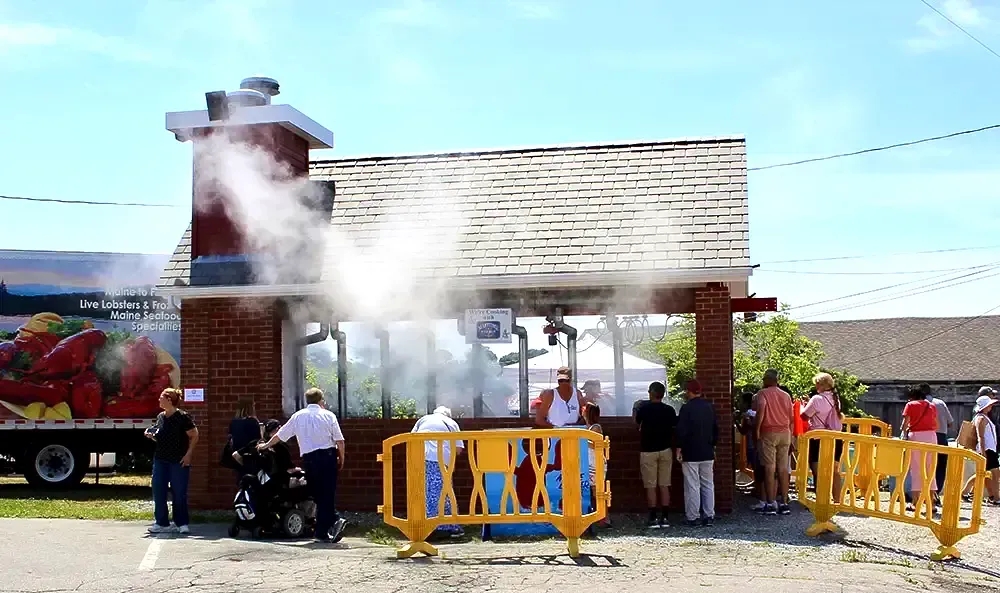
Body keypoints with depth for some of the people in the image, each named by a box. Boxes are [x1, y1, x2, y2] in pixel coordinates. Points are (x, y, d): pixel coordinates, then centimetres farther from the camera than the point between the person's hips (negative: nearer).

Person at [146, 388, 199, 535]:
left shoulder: (182, 417, -10)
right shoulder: (160, 417, 10)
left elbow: (194, 436, -8)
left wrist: (188, 454, -14)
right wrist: (151, 435, 1)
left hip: (179, 461, -6)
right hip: (160, 459, 6)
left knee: (179, 493, 0)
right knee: (158, 492, 5)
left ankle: (182, 523, 12)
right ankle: (162, 523, 13)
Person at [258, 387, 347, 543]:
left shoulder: (298, 416, 10)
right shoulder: (328, 415, 4)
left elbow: (280, 435, 20)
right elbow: (339, 440, -3)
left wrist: (266, 445, 36)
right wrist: (341, 458, 10)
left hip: (309, 458, 1)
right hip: (329, 455, -1)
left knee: (318, 495, 8)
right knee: (327, 494, 2)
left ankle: (335, 520, -4)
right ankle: (322, 532, -4)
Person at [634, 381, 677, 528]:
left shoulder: (644, 408, -8)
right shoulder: (669, 410, -2)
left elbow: (637, 421, 9)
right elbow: (675, 425, 7)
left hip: (648, 451, -3)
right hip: (665, 450, 3)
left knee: (650, 486, 0)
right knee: (664, 485, 6)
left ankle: (653, 519, -3)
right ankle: (664, 518, 5)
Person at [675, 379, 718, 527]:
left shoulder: (686, 408, -13)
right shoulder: (710, 407, 6)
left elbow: (682, 431, -15)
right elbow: (716, 429, 13)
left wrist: (679, 448, -6)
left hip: (690, 454, -5)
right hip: (707, 453, 5)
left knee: (692, 487, -1)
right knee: (708, 485, 11)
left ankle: (692, 517, 2)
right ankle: (709, 516, 12)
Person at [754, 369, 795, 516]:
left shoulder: (763, 393, -2)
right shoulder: (786, 395, 14)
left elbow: (761, 410, -19)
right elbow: (791, 418, 14)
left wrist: (757, 430, -13)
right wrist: (790, 437, 20)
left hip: (768, 433, -5)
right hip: (785, 433, 5)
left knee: (769, 468, -4)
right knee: (783, 469, 6)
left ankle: (770, 504, -5)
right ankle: (784, 504, 7)